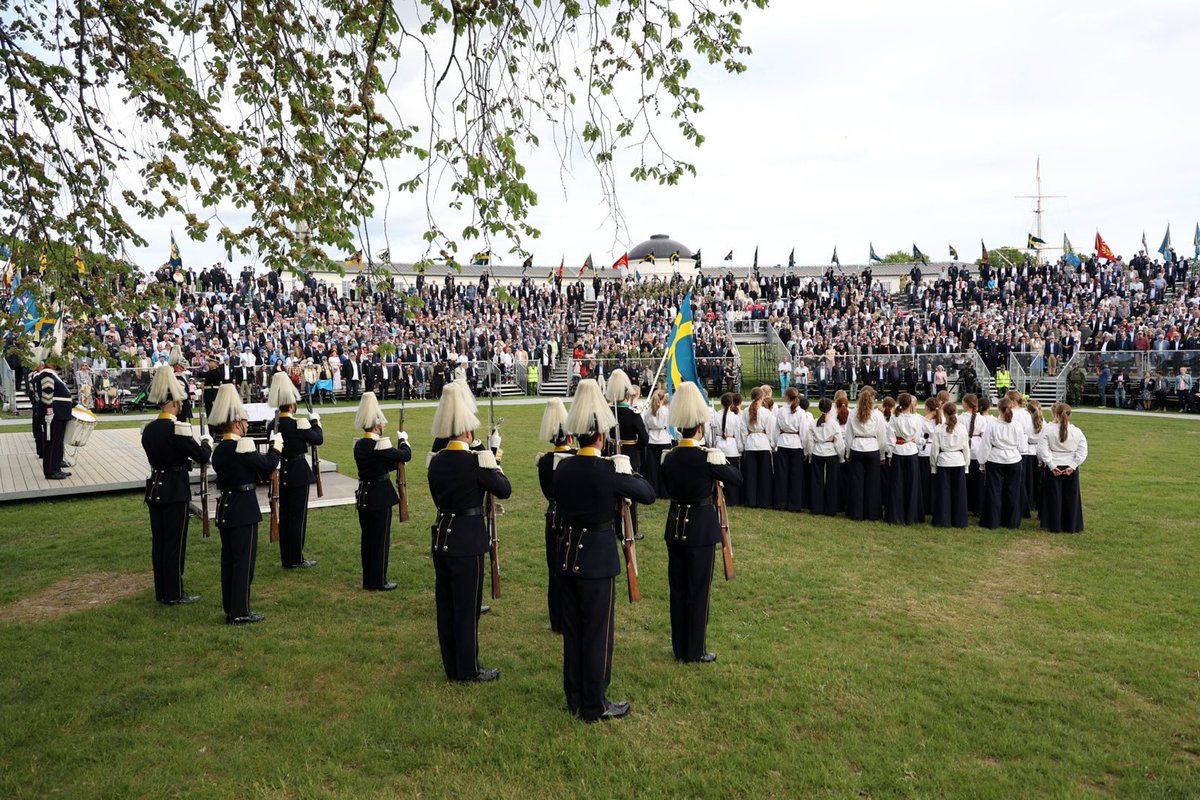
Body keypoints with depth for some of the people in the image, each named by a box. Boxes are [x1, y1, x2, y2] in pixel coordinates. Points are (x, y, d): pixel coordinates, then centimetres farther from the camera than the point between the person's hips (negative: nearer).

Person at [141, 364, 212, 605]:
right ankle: (174, 594, 9)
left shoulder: (148, 429, 5)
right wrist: (206, 442, 4)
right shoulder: (178, 429, -18)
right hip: (175, 492, -7)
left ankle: (161, 592, 22)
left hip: (155, 489, 7)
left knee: (158, 541, 13)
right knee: (175, 542, 1)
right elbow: (203, 456, -16)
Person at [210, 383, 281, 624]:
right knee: (244, 560, 0)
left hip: (225, 510, 9)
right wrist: (276, 448, 3)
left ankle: (230, 609, 22)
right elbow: (267, 465, -13)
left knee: (229, 559, 13)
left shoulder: (218, 450, 10)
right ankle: (240, 612, 5)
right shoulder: (242, 446, -18)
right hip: (244, 511, -9)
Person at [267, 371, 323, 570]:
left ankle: (286, 559, 21)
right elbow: (318, 440, -9)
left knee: (284, 516, 13)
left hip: (282, 473, 7)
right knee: (298, 516, 2)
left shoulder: (276, 423, 1)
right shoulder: (298, 424, -20)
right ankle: (296, 559, 8)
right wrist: (315, 422, 5)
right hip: (299, 473, -7)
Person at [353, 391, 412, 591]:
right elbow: (406, 455, -13)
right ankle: (378, 581, 10)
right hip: (381, 498, -8)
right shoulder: (380, 446, -21)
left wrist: (395, 463, 7)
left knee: (366, 538, 14)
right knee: (381, 539, 3)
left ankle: (368, 579, 24)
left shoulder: (358, 445, 4)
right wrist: (403, 440, 3)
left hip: (363, 498, 8)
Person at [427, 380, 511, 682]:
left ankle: (452, 666, 26)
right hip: (468, 542, -7)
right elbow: (504, 490, -7)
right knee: (467, 606, 4)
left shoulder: (436, 460, 3)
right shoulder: (476, 460, -17)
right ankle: (468, 668, 15)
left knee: (445, 604, 14)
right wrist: (492, 463, 6)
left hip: (441, 538, 7)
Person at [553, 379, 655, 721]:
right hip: (598, 557, -6)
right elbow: (648, 494, -8)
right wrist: (627, 471, 7)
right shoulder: (608, 470, -19)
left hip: (568, 553, 6)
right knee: (598, 632, 5)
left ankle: (575, 698, 28)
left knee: (572, 629, 16)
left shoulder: (562, 468, 0)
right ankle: (595, 705, 16)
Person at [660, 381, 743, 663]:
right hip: (701, 529, -5)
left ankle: (679, 647, 23)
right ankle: (695, 650, 13)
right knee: (699, 590, 5)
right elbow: (737, 478, -4)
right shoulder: (707, 458, -17)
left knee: (678, 588, 13)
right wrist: (720, 460, 8)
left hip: (675, 526, 5)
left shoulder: (669, 458, -1)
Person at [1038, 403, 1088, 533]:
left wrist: (1052, 466, -11)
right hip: (1071, 469, 1)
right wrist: (1072, 466, -7)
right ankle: (1071, 526, 16)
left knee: (1054, 497, 7)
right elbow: (1083, 452, -6)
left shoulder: (1049, 430, -9)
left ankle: (1055, 526, 12)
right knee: (1071, 497, 10)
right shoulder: (1077, 432, -3)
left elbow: (1042, 449, -13)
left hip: (1053, 468, -1)